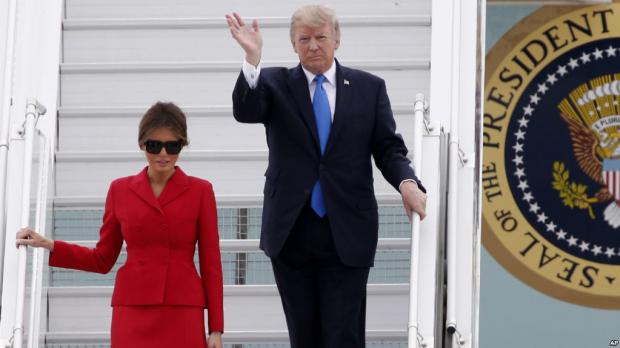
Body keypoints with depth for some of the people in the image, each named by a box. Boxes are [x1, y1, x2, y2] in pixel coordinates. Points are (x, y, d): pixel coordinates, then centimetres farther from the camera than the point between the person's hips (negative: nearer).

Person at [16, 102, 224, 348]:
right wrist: (48, 246, 5)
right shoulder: (120, 190, 10)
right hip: (133, 313, 1)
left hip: (182, 315, -1)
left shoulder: (200, 191, 5)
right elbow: (103, 260, 16)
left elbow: (211, 264, 5)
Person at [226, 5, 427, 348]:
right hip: (291, 232, 1)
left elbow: (389, 149, 4)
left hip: (347, 233, -1)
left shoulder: (369, 87, 6)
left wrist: (407, 183, -17)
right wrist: (252, 58, -30)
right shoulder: (275, 84, 5)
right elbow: (245, 111, -14)